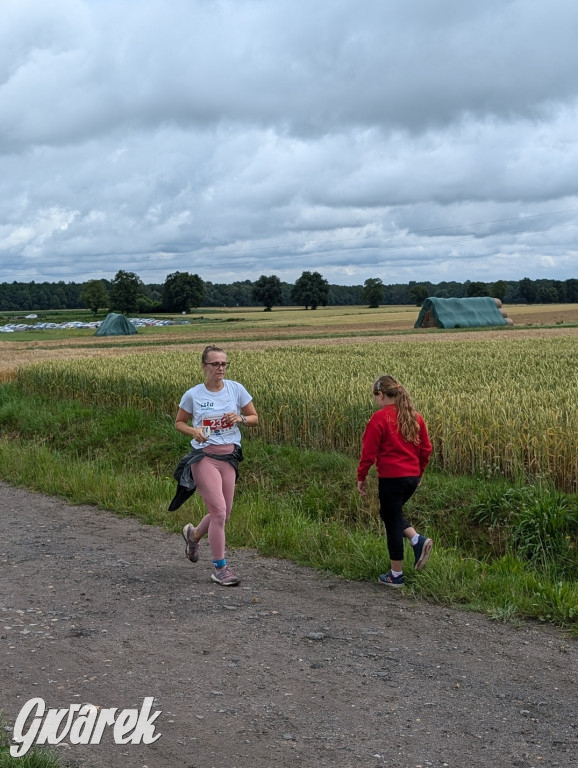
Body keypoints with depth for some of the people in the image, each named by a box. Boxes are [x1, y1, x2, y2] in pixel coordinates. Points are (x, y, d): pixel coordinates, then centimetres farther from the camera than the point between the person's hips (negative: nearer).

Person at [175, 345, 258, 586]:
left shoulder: (236, 389, 1)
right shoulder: (193, 395, -4)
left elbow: (255, 418, 8)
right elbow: (179, 423, 9)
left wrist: (240, 418, -13)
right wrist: (193, 430, -13)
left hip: (229, 457, 4)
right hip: (204, 456, -4)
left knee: (224, 513, 10)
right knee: (219, 510, -13)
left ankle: (193, 534, 42)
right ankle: (220, 568, 0)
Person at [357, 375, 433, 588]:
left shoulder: (380, 418, -13)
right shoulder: (415, 417, 6)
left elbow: (369, 451, -12)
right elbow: (426, 448, 11)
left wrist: (361, 477, -1)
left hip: (391, 478, -7)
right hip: (412, 476, 7)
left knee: (392, 521, 5)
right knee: (390, 513, 25)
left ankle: (396, 575, 13)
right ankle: (418, 541, 3)